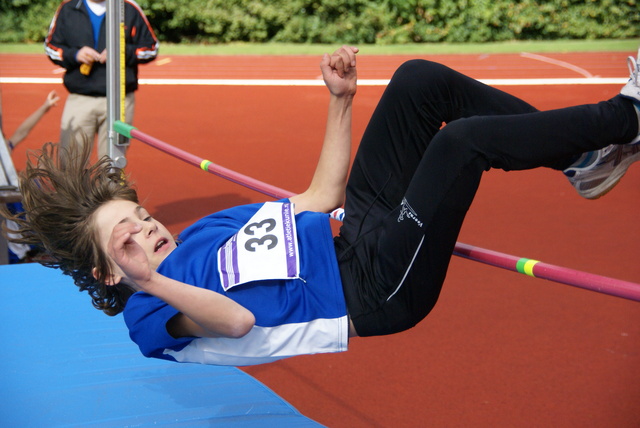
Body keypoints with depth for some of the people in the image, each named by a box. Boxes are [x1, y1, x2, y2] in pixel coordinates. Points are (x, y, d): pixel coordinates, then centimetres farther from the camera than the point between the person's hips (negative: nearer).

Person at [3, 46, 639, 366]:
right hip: (373, 291, -9)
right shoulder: (149, 315, -6)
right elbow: (239, 319, -28)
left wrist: (340, 101, 12)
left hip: (353, 234, 9)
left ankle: (577, 154, 4)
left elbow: (320, 197, 18)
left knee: (421, 79, -3)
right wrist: (146, 280, -33)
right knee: (464, 138, -23)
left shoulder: (201, 229, 17)